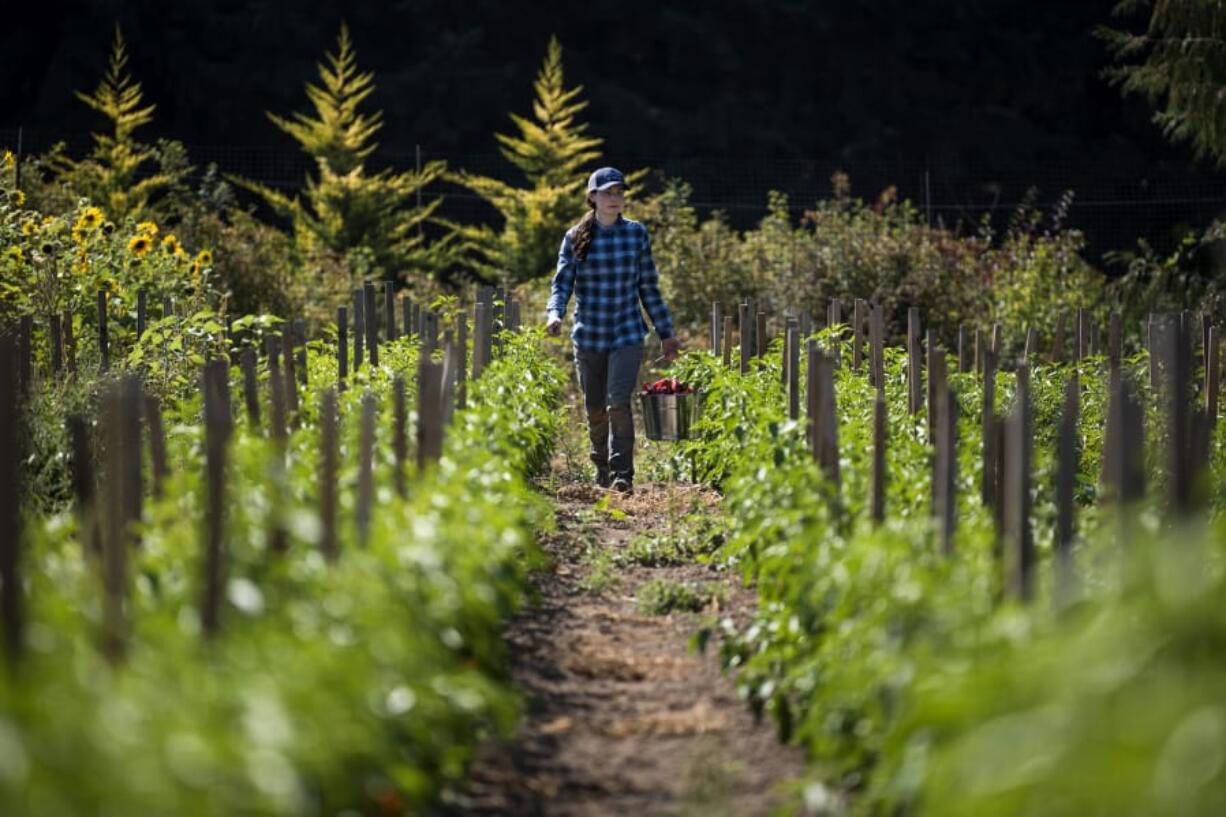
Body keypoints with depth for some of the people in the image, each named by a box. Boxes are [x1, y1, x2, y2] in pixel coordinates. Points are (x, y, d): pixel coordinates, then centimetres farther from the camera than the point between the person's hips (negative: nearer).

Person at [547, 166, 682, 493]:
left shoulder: (637, 234, 3)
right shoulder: (575, 238, 2)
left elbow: (649, 288, 9)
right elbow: (561, 283, 0)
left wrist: (666, 333, 10)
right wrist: (555, 314, -21)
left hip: (627, 334, -1)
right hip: (588, 336, 1)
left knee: (618, 402, -17)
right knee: (595, 409, 9)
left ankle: (622, 475, -14)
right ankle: (602, 471, 29)